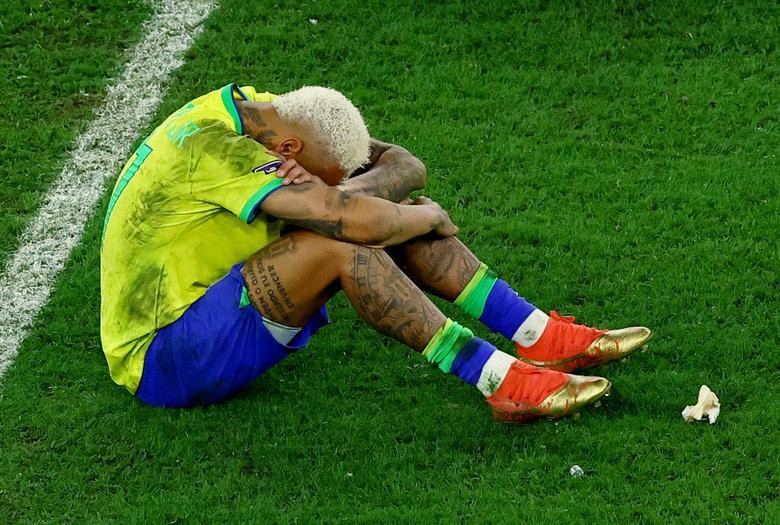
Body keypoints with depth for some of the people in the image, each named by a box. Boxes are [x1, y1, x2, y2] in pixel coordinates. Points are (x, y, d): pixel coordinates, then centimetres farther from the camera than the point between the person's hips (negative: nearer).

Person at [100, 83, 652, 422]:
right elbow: (357, 220, -34)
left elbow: (406, 165, 1)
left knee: (392, 215, -2)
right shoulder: (211, 146, -26)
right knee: (336, 243, -31)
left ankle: (539, 335, -4)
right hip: (161, 362, -9)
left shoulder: (267, 112, 3)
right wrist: (429, 218, -14)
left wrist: (339, 192, -20)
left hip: (211, 314, 10)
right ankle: (501, 380, -26)